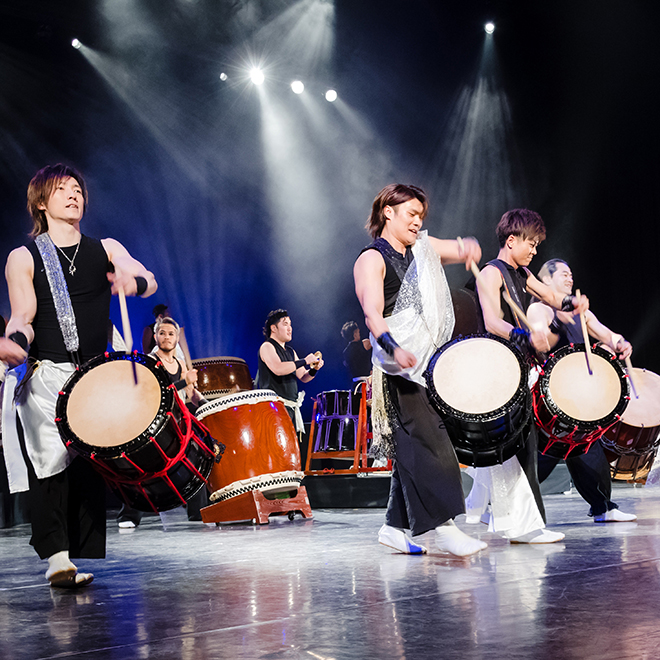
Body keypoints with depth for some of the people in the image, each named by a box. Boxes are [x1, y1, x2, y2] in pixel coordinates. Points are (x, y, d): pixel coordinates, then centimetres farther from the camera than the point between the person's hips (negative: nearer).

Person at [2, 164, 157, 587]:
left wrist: (131, 282, -23)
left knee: (90, 463, -5)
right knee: (50, 458, -18)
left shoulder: (106, 249, 14)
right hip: (45, 376, -2)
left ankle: (81, 559, 1)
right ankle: (55, 556, -20)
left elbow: (148, 282, 1)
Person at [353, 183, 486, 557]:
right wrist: (394, 349, -36)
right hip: (399, 368, -8)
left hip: (430, 362, 8)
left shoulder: (421, 249, 18)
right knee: (430, 445, -15)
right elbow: (373, 314, -18)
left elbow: (459, 252, 19)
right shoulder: (372, 259, -6)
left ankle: (397, 527, 14)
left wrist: (468, 249, -8)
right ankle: (444, 526, -17)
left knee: (414, 447, 8)